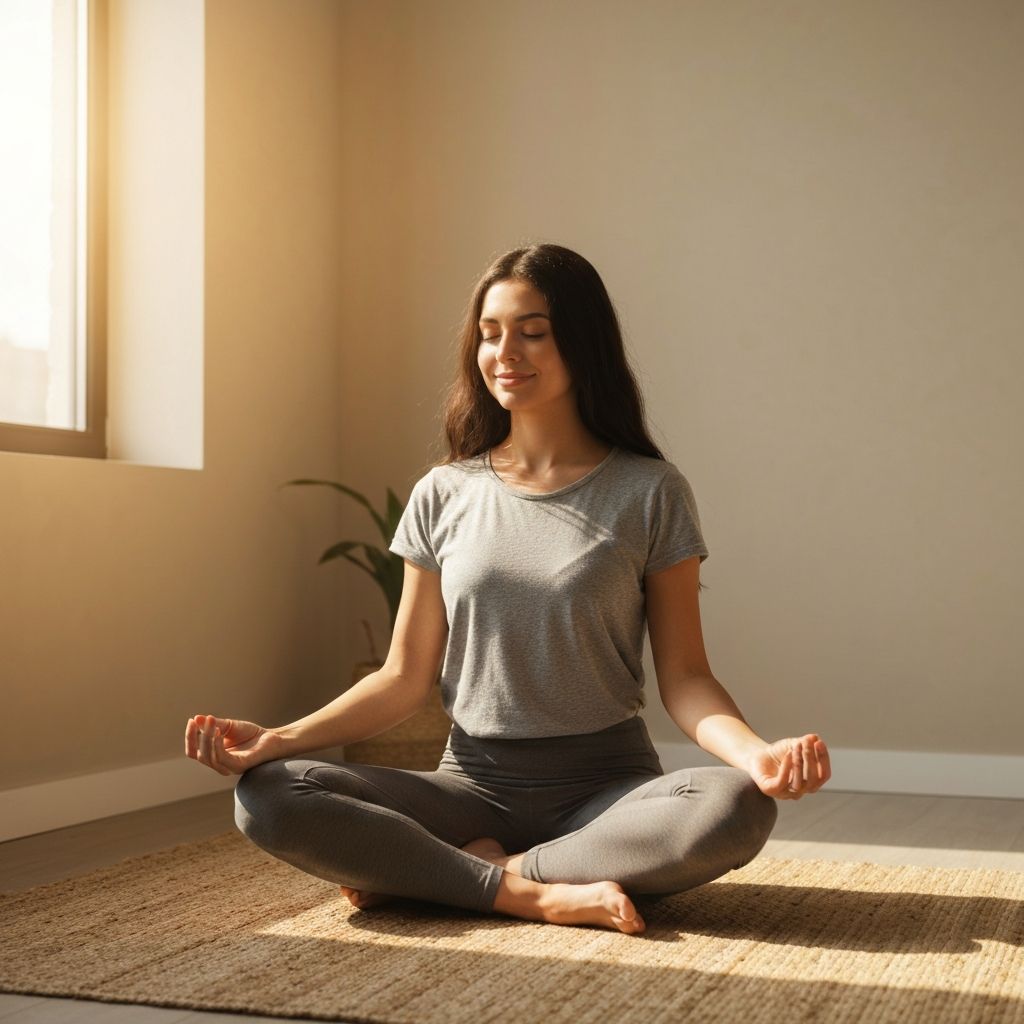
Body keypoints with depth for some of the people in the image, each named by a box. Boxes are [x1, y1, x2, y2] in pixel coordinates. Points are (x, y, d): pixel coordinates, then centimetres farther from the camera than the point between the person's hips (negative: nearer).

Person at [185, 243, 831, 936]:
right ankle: (531, 894, -22)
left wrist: (754, 751, -24)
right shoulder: (443, 496, 7)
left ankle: (421, 870, -21)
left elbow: (684, 676, -2)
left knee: (737, 810, -34)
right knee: (267, 796, -22)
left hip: (606, 786, -1)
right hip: (474, 784, 1)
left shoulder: (650, 493, 0)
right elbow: (406, 676, 6)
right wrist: (280, 739, -9)